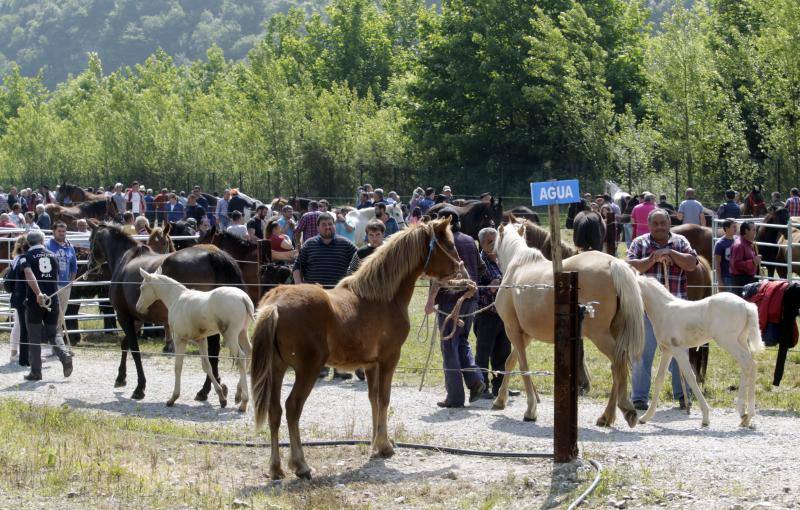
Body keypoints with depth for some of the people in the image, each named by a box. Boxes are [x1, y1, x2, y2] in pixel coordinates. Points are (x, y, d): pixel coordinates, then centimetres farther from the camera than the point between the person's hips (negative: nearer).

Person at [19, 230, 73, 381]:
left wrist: (38, 293, -30)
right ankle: (65, 356, -13)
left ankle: (36, 371, 6)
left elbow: (29, 275, -20)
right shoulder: (52, 256, 11)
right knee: (52, 335, 14)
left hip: (34, 300, -3)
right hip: (52, 299, 3)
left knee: (34, 338, 6)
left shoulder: (27, 256, -2)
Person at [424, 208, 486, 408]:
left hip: (450, 298, -6)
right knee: (463, 342, 19)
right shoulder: (470, 241, 11)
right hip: (470, 298, 6)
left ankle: (455, 396, 1)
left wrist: (430, 300, -13)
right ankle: (475, 380, -2)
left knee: (450, 346, 0)